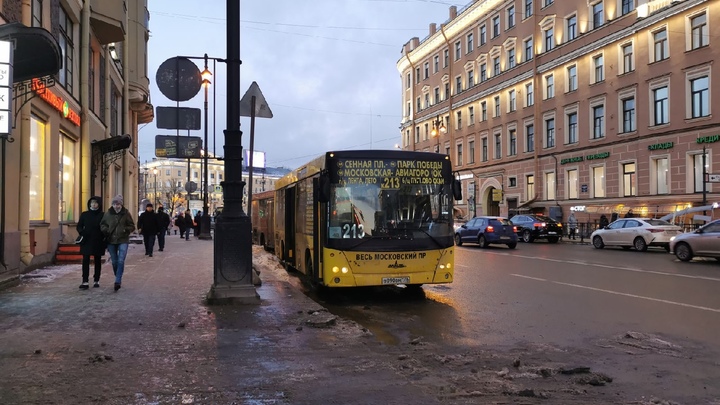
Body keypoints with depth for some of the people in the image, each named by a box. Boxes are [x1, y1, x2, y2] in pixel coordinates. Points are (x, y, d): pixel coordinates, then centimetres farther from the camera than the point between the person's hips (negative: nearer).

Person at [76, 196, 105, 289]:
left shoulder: (102, 215, 0)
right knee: (85, 261, -7)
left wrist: (104, 238, -10)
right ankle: (85, 282, -10)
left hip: (98, 242, -1)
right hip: (86, 241, 1)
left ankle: (96, 281, 19)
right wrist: (82, 233, -11)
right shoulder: (84, 215, 5)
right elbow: (79, 226, 9)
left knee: (97, 261, 9)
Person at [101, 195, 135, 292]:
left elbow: (132, 226, 4)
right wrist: (105, 230, -7)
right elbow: (102, 224, 14)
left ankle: (117, 281, -14)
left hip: (123, 241, -3)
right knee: (114, 262, 11)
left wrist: (126, 229, -16)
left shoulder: (126, 213, -2)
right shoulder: (108, 214, 2)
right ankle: (118, 280, 29)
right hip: (111, 241, 3)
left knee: (121, 261, -15)